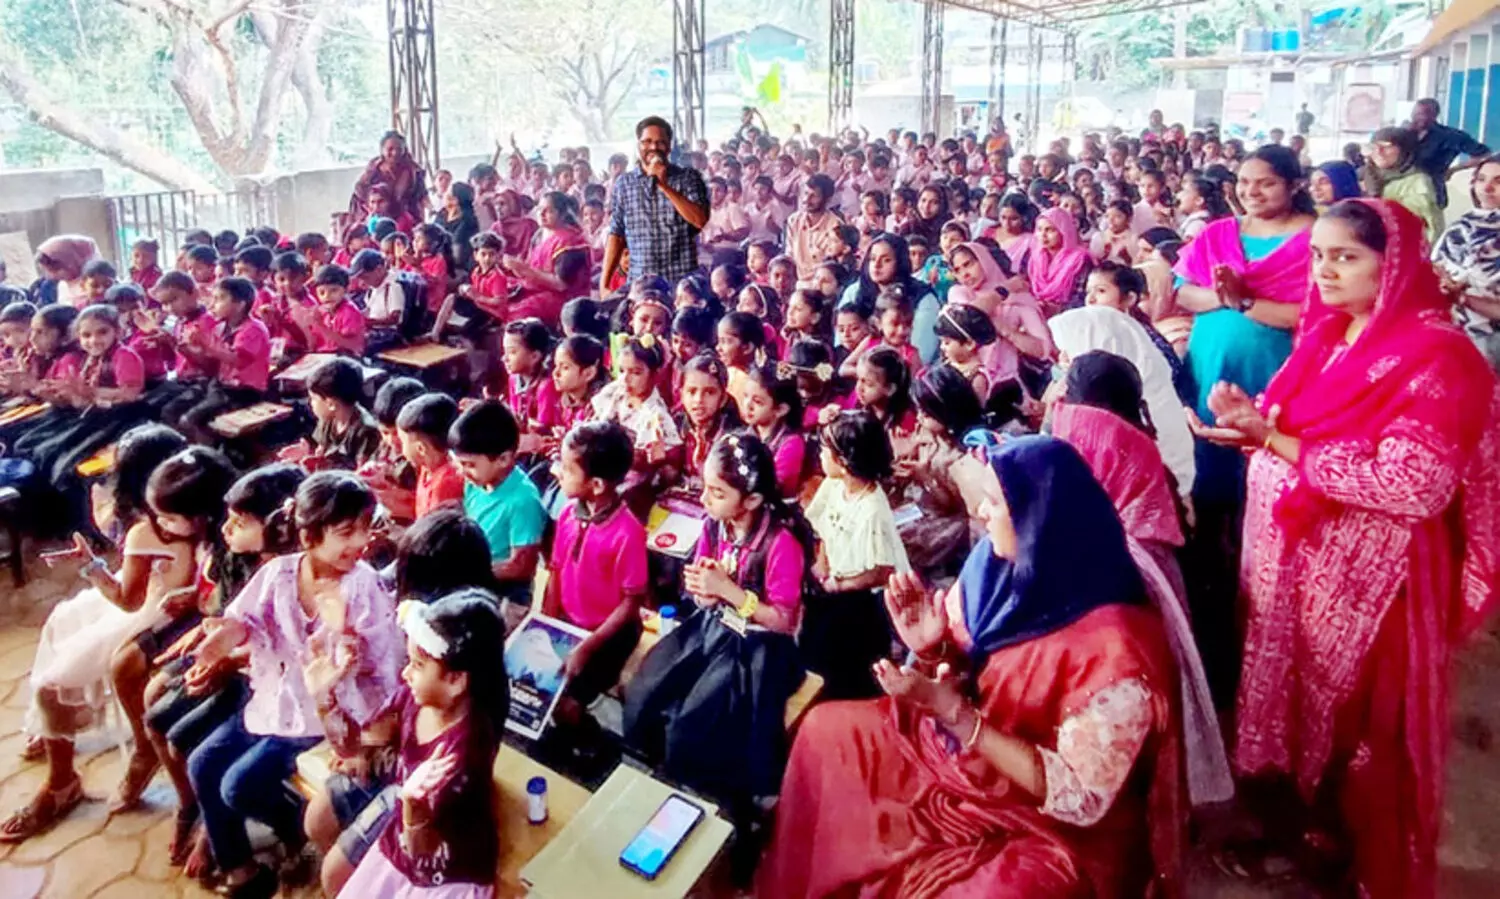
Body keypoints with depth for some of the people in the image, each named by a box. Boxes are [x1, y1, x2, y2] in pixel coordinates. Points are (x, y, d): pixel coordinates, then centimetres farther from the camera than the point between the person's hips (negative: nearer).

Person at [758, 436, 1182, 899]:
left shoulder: (1116, 646, -30)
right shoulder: (998, 567, -8)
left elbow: (1077, 798, -26)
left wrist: (951, 710, -31)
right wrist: (929, 649, -17)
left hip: (1058, 833, -7)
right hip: (964, 754, 7)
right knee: (827, 731, 8)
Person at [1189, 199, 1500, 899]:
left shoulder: (1435, 355, -16)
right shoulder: (1327, 336, 8)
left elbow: (1413, 485, -26)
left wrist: (1274, 440, -25)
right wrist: (1252, 422, -8)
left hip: (1368, 580, -7)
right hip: (1293, 558, 7)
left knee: (1357, 725, 8)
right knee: (1296, 697, 19)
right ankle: (1300, 822, 39)